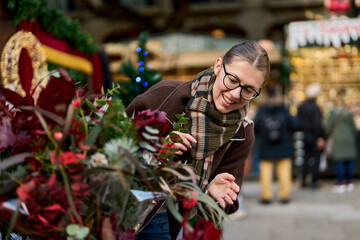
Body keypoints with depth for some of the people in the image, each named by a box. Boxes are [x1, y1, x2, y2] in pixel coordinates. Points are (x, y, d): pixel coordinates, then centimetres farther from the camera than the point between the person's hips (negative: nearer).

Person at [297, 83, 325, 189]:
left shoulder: (300, 107, 4)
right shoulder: (315, 108, -16)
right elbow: (318, 124, -18)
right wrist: (320, 137, -15)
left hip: (304, 135, 6)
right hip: (313, 136, -6)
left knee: (306, 158, 15)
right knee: (315, 158, 3)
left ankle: (303, 180, 13)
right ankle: (314, 181, 4)